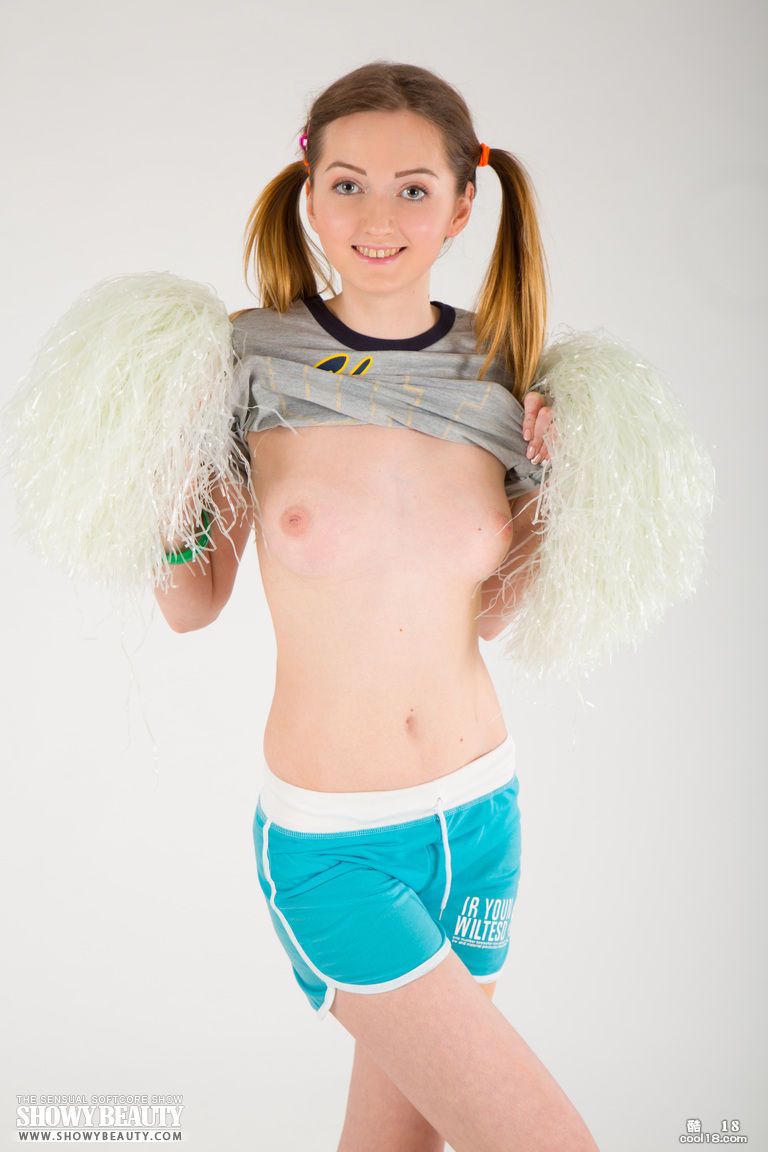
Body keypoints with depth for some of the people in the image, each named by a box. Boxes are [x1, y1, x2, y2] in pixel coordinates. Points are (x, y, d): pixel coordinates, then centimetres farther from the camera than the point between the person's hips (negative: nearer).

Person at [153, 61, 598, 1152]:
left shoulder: (503, 376, 0)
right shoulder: (249, 359, -8)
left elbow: (489, 614, 9)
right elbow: (193, 604, -1)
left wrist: (551, 486, -4)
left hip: (482, 813, 4)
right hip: (329, 841, -3)